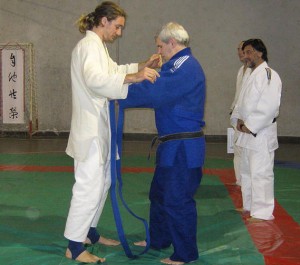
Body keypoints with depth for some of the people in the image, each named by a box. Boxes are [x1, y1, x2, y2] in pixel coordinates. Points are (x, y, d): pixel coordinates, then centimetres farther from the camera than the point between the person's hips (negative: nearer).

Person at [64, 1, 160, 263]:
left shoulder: (97, 46, 15)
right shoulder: (89, 45, -16)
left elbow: (113, 70, 28)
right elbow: (95, 79, -34)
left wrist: (143, 65, 15)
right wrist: (134, 77, -42)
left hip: (100, 126, 11)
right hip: (90, 127, -11)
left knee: (102, 181, 18)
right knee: (89, 186, -7)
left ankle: (89, 232, 31)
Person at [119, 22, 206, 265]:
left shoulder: (186, 67, -19)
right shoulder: (180, 65, 14)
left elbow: (152, 92, -26)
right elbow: (160, 93, 10)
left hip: (183, 148, -11)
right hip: (173, 145, 11)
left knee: (178, 201, -1)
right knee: (159, 194, 21)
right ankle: (158, 240, 38)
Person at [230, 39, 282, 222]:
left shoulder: (269, 75, -14)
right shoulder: (253, 75, 17)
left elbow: (270, 106, -23)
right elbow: (243, 102, 20)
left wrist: (250, 126, -19)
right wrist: (238, 119, 1)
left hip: (261, 133, -10)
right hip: (248, 133, 10)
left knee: (261, 173, -8)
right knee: (247, 171, 18)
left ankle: (263, 212, 0)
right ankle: (250, 206, 31)